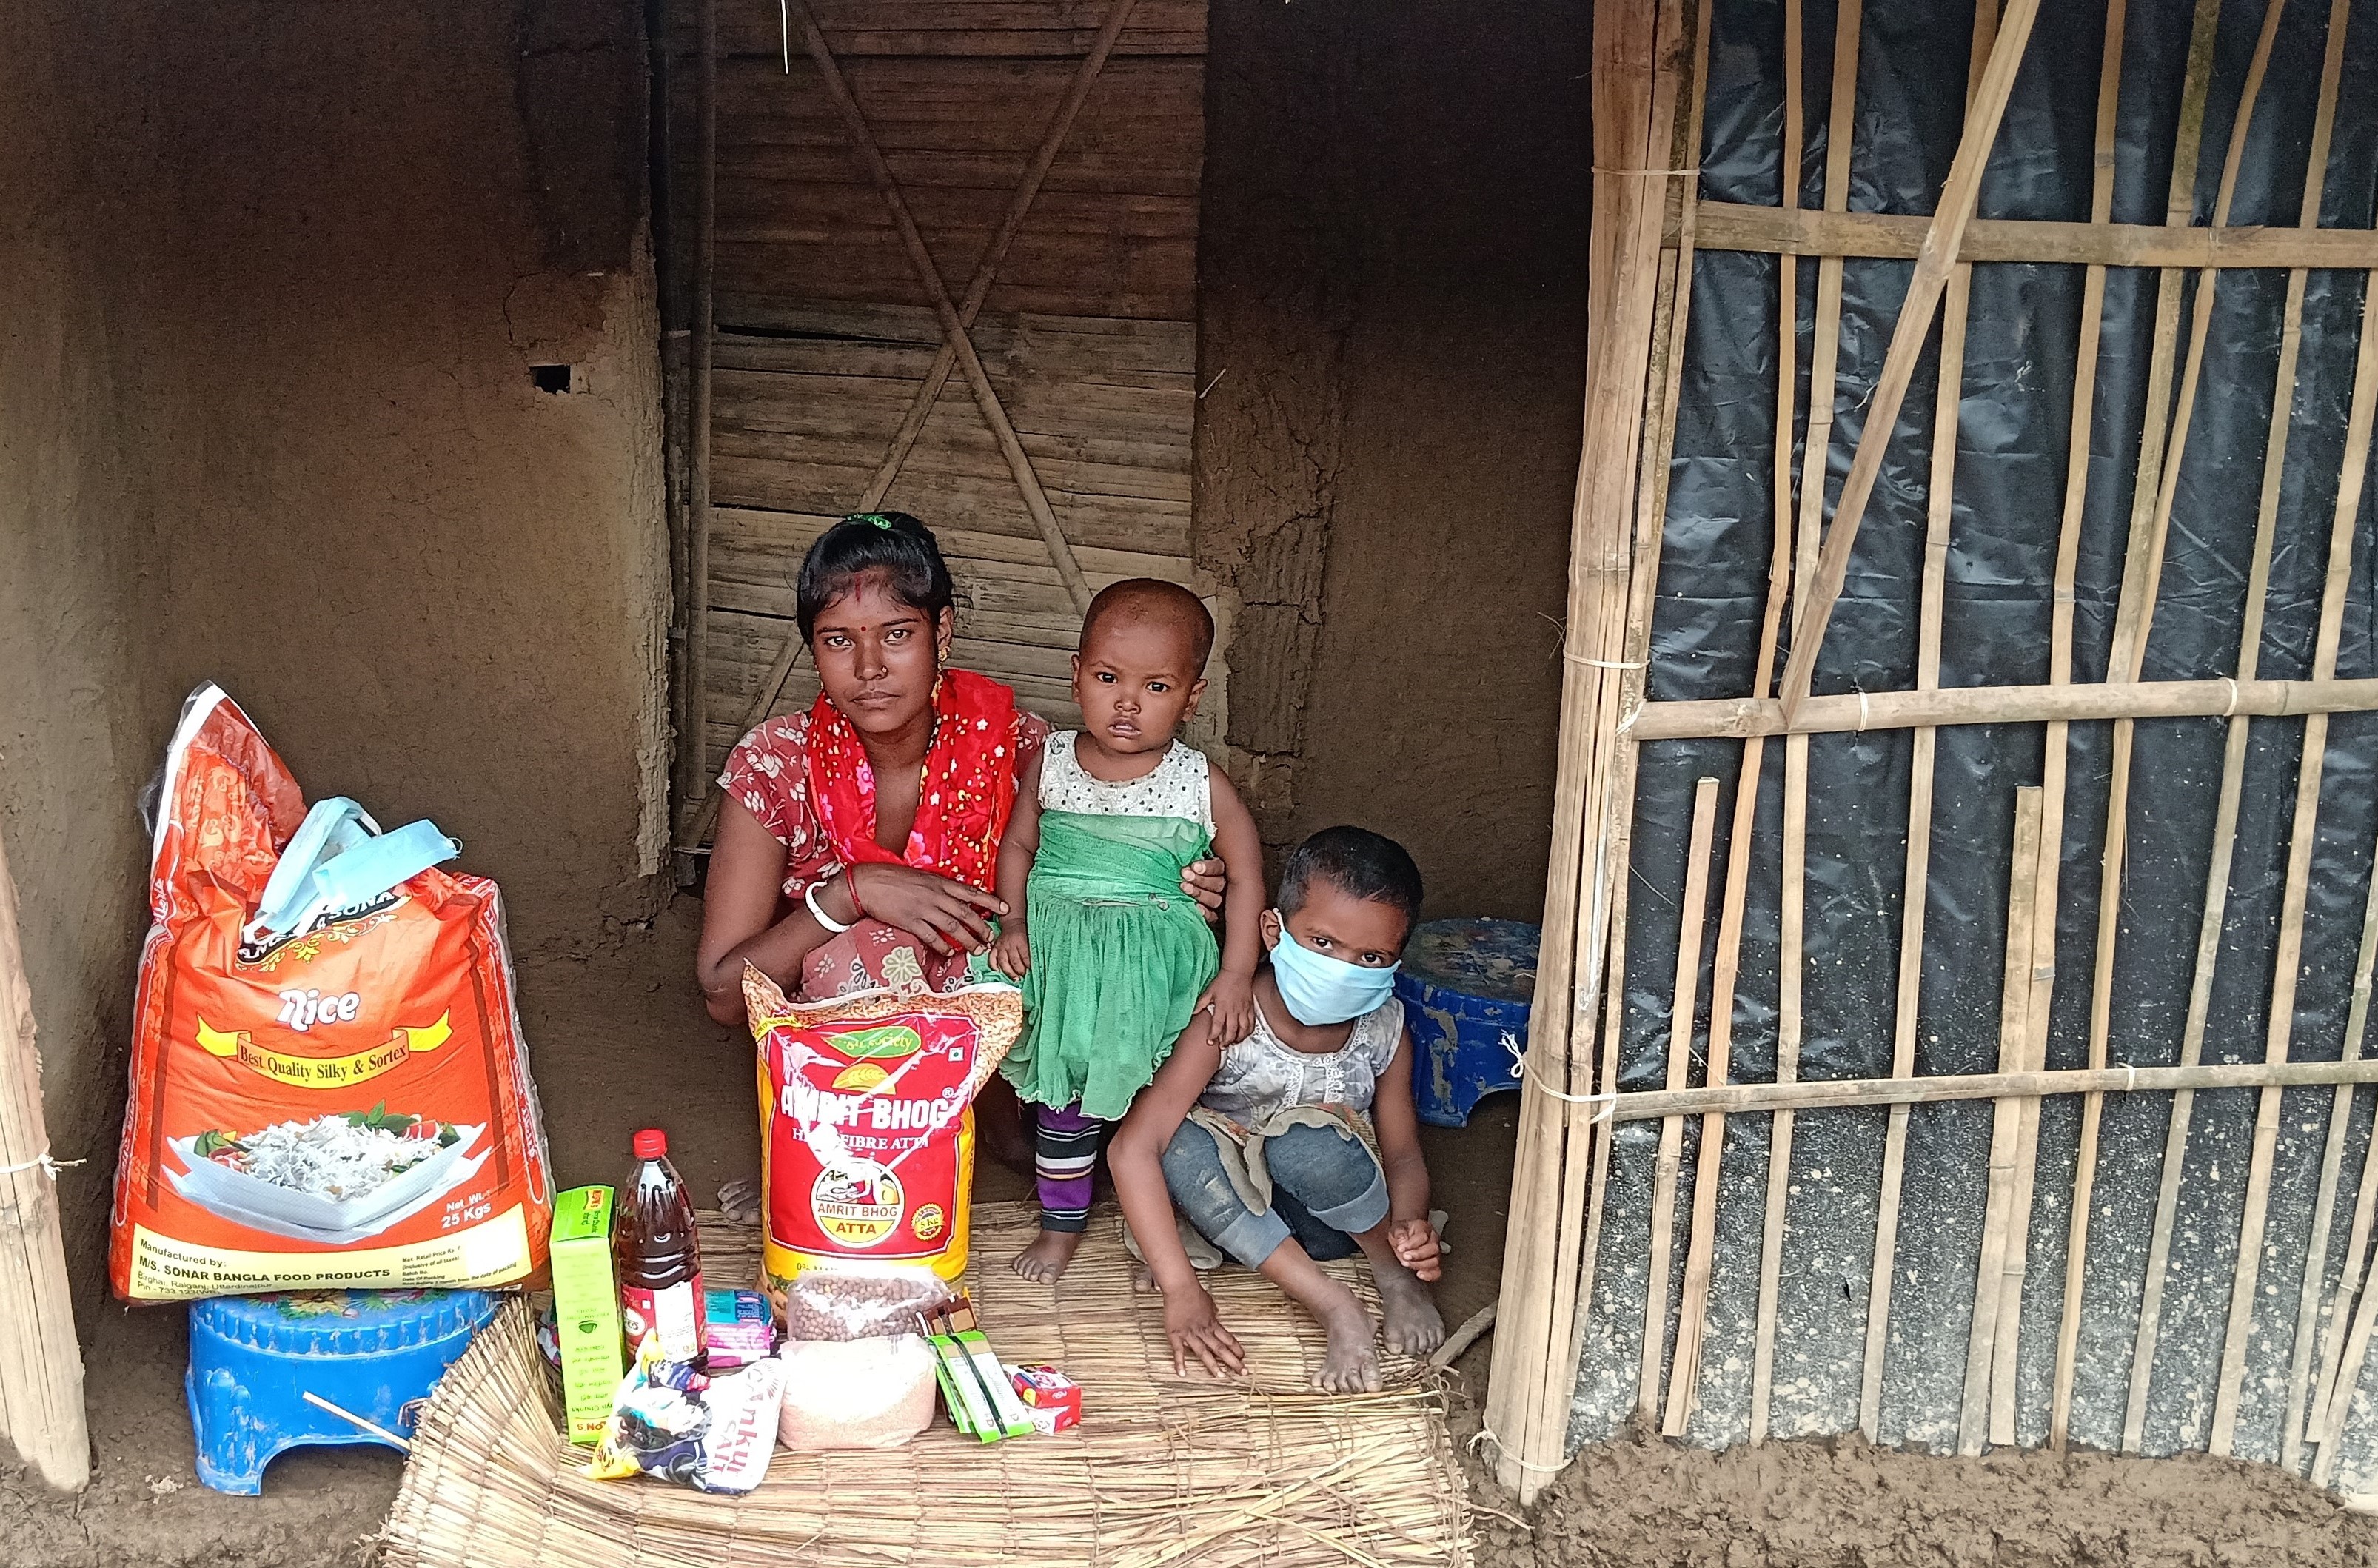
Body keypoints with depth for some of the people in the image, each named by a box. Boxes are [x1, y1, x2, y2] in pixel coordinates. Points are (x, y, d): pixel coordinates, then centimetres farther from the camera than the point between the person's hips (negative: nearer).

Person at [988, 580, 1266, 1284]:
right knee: (1063, 1089, 8)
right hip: (1059, 954, 2)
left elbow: (1246, 874, 0)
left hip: (1155, 964, -2)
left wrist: (1237, 973, -5)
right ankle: (1063, 1222, 28)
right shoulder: (1050, 763, -2)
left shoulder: (1201, 784, -8)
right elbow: (1018, 844, 10)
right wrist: (1014, 924, -4)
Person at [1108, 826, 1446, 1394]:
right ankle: (1335, 1308, -27)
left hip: (1329, 1219, 0)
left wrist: (1411, 1226, -26)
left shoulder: (1383, 1031, -12)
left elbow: (1403, 1154, -1)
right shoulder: (1227, 1026, -23)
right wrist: (1180, 1289, -35)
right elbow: (1132, 1147, -29)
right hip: (1236, 1210, 0)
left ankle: (1395, 1278, -5)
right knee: (1181, 1143, -33)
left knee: (1306, 1142, -34)